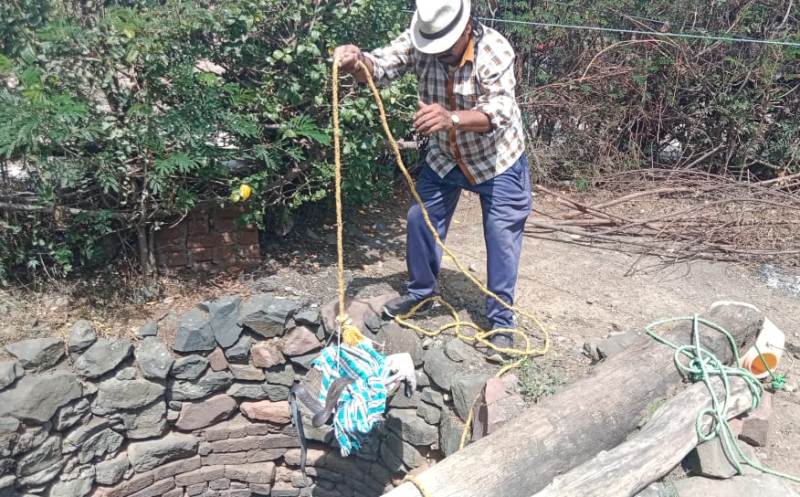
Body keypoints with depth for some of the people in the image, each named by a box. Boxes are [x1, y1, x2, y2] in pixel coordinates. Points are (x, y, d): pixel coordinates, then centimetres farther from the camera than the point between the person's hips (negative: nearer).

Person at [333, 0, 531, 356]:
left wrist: (451, 118, -59)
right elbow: (379, 67, -24)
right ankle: (421, 289, 33)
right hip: (444, 156, 4)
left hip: (497, 160, -4)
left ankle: (501, 321, 13)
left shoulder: (494, 49, -29)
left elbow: (499, 110, -41)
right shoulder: (419, 41, -17)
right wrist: (356, 62, -48)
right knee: (420, 219, 10)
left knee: (502, 237, -2)